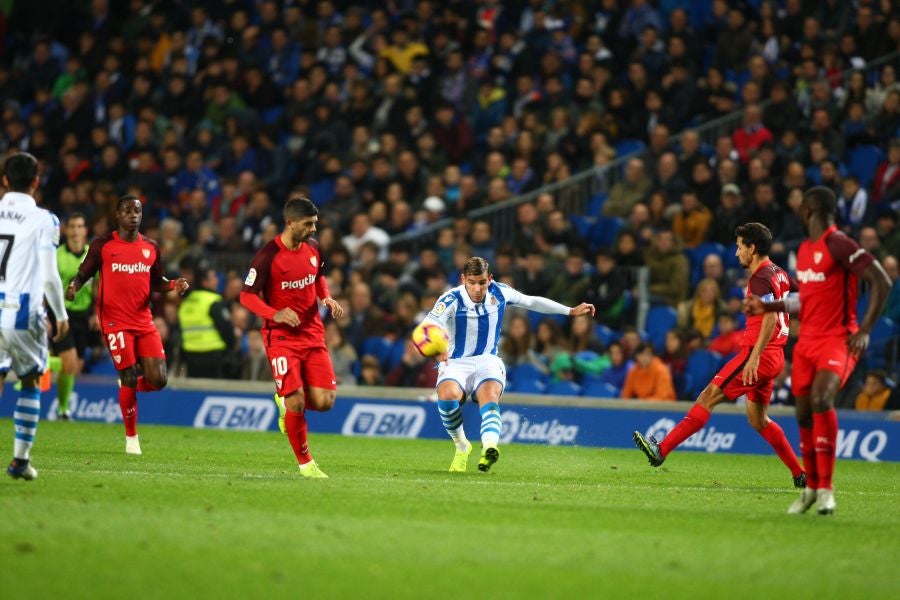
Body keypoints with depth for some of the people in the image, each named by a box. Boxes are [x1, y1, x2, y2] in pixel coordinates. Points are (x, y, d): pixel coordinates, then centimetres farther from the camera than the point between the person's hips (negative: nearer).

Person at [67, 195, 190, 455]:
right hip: (116, 322, -4)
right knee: (129, 379, -8)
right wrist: (73, 286, -18)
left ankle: (128, 383, 29)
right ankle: (131, 438, 7)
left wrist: (174, 285, -1)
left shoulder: (150, 247, 11)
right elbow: (84, 274, 4)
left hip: (144, 322, 4)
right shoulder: (102, 245, 0)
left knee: (158, 380, -6)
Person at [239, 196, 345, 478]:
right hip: (281, 337, -5)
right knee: (295, 402, -13)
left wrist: (327, 299, 3)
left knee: (324, 401, -6)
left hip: (313, 335, 5)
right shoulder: (268, 256, -15)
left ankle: (286, 402, 26)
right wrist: (275, 314, -26)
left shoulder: (312, 248, 4)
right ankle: (305, 463, 3)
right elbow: (247, 296, -11)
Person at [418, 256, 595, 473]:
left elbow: (532, 301, 17)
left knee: (489, 397, -32)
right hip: (455, 363, -2)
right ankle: (462, 447, -8)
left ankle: (489, 448, -58)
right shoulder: (452, 300, -15)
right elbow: (429, 325, -33)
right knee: (448, 395, -34)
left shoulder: (499, 293, -2)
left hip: (487, 362, 2)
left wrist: (571, 311, 22)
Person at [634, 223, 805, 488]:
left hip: (758, 354, -10)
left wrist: (754, 357, -28)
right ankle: (800, 474, 14)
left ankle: (661, 450, -12)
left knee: (709, 397, -10)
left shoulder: (760, 278, -13)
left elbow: (771, 317, -24)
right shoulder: (778, 273, 16)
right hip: (774, 356, 10)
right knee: (757, 419, 15)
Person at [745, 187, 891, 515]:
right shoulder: (804, 249, 15)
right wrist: (767, 306, 22)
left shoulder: (839, 245, -12)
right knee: (803, 412, 7)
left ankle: (826, 488, -21)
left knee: (821, 400, -27)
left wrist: (864, 330, -19)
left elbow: (881, 281, -16)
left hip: (838, 340, -8)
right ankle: (811, 487, 23)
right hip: (807, 340, 8)